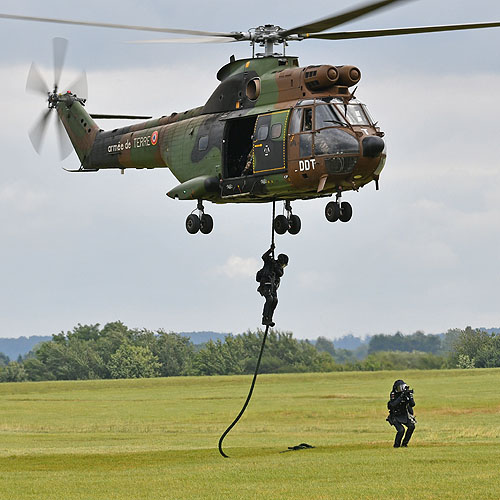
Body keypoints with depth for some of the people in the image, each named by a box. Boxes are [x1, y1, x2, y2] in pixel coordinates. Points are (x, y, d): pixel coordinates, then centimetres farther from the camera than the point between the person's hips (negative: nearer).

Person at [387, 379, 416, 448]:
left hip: (404, 416, 4)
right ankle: (396, 445, -1)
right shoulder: (393, 395, -15)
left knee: (411, 426, -19)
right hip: (395, 417, -4)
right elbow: (393, 405, -31)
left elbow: (412, 404, -10)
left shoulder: (406, 393, -5)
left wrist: (410, 396, -27)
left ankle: (404, 443, -3)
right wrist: (401, 397, -37)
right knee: (401, 430, -24)